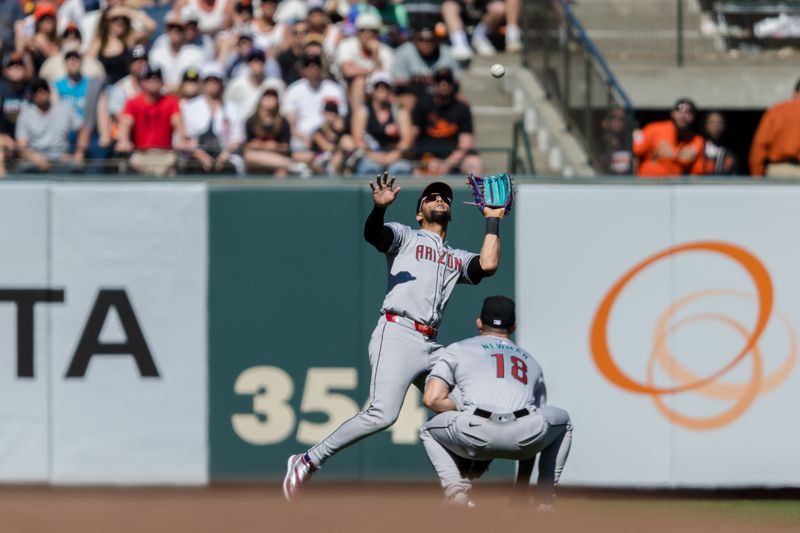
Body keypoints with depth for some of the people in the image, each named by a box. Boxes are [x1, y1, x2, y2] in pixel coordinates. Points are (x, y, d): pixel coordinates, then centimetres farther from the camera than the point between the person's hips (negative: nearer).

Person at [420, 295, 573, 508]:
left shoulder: (458, 349, 26)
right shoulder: (531, 362, 35)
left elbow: (432, 399, 11)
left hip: (476, 434, -1)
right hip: (523, 438, 2)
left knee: (429, 430, 31)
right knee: (562, 420, 35)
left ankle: (457, 490, 7)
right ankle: (545, 498, 23)